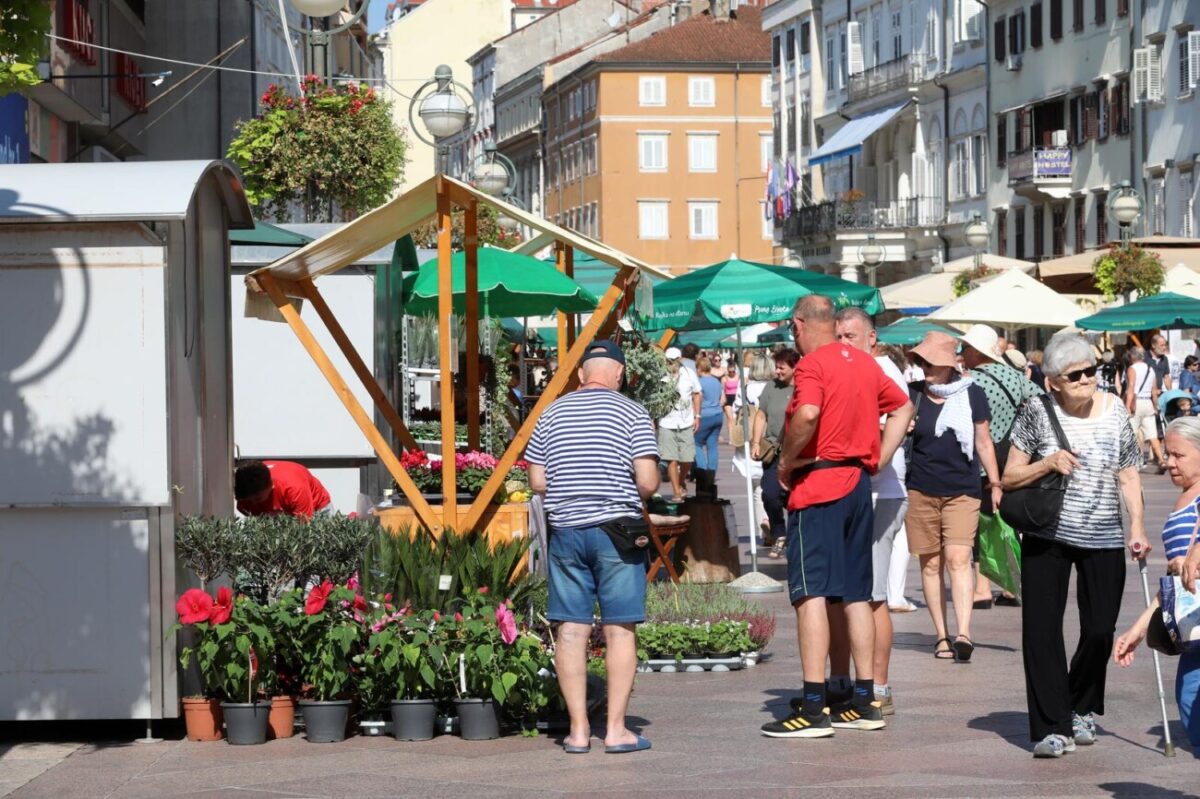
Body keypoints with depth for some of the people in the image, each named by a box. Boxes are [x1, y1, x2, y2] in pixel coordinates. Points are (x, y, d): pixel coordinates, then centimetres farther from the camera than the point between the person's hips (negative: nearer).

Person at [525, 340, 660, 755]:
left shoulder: (552, 413, 8)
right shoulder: (632, 414, -2)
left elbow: (537, 480, 7)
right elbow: (647, 481, -10)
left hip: (565, 530, 3)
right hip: (616, 530, -3)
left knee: (570, 629, 4)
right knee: (619, 628, 1)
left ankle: (578, 729, 5)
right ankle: (616, 728, 0)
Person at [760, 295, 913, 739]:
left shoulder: (813, 363, -11)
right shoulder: (864, 362, 13)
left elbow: (807, 414, -29)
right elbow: (903, 407, 23)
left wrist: (786, 461, -14)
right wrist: (879, 457, 16)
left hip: (818, 485, -8)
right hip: (859, 484, 8)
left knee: (811, 593, -9)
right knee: (856, 594, 13)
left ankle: (814, 708, -14)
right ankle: (864, 702, 16)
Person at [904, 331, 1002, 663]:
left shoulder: (971, 393, 2)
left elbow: (983, 442, 9)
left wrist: (994, 482, 9)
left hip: (963, 489, -2)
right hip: (921, 490, 2)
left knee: (958, 558, -14)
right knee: (931, 563, 5)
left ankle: (964, 633, -20)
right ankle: (941, 636, 12)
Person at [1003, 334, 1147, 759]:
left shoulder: (1113, 409, 1)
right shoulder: (1038, 412, -6)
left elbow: (1128, 474, 8)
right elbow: (1009, 477, -2)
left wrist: (1137, 526, -3)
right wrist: (1048, 463, -19)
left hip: (1103, 541, 2)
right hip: (1047, 537, -2)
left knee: (1100, 629, 6)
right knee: (1042, 629, -8)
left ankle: (1081, 710, 31)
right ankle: (1051, 727, -4)